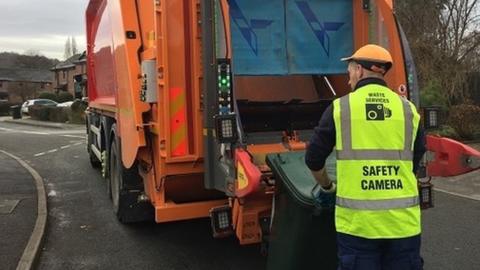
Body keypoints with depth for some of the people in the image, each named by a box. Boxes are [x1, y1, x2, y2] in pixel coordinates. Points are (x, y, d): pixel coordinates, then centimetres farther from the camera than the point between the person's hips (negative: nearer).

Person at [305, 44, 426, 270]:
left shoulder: (340, 107, -2)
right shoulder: (408, 109, 5)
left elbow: (314, 159, 4)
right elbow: (415, 161, 13)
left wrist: (327, 187, 22)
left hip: (358, 221, -2)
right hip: (403, 220, 2)